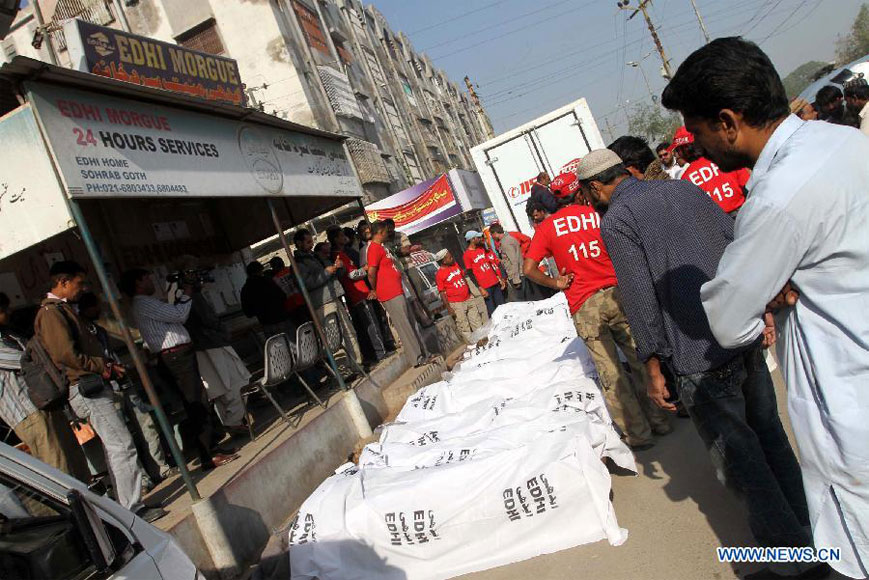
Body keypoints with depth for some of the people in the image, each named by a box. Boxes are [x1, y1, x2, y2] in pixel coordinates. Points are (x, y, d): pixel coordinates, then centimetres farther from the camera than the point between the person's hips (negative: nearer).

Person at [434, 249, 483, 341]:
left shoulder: (455, 265, 6)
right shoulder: (439, 275, -14)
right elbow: (442, 293, -12)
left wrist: (470, 293, 20)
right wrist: (449, 308, -14)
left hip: (468, 299, 7)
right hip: (456, 304, -7)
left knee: (478, 323, 14)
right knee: (464, 328, 2)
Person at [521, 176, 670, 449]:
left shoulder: (547, 227, 4)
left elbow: (529, 269, -3)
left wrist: (555, 283, 9)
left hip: (584, 307, -1)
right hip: (617, 293, 1)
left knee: (611, 373, 5)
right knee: (640, 360, 14)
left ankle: (638, 434, 14)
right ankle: (659, 419, 26)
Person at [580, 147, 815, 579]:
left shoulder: (615, 220, -9)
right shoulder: (684, 188, 12)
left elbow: (640, 297, -14)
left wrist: (654, 368, -8)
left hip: (699, 354, -7)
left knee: (739, 453, 6)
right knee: (769, 436, 20)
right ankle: (807, 531, 36)